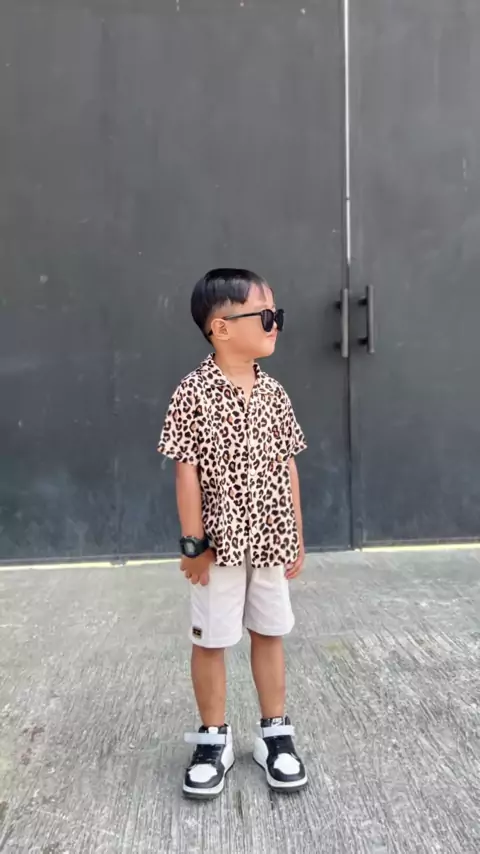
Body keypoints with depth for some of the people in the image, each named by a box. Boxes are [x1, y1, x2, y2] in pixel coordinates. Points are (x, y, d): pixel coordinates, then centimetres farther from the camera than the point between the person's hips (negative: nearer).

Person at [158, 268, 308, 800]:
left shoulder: (274, 393, 3)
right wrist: (193, 544, -11)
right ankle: (213, 740, 31)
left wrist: (296, 536, 7)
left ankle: (275, 734, 34)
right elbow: (187, 472, -12)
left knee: (270, 634, 16)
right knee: (210, 641, 11)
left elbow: (287, 466, 6)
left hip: (270, 541, 5)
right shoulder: (194, 393, -13)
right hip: (221, 543, -4)